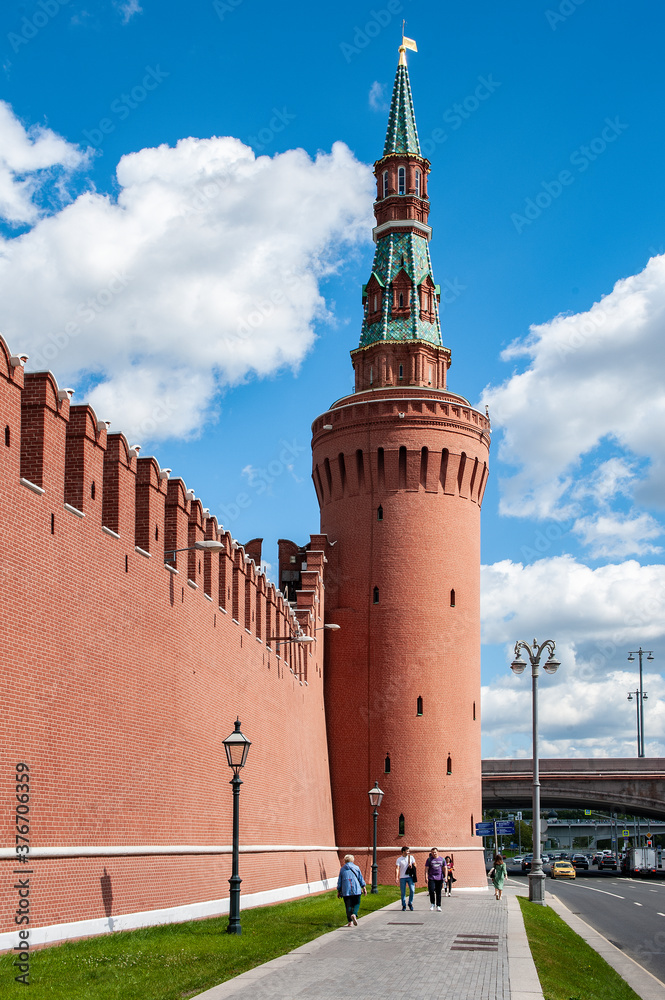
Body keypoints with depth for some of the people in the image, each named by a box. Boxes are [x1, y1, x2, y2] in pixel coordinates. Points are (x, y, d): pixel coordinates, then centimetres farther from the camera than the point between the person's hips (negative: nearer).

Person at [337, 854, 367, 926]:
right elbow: (361, 879, 6)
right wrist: (364, 888, 10)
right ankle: (354, 914, -16)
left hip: (346, 891, 0)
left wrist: (338, 891, 15)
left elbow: (339, 881, 9)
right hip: (356, 890, 0)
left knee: (348, 906, 5)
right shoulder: (356, 868, 7)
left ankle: (350, 922, 0)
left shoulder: (342, 869, 8)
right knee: (356, 903, 12)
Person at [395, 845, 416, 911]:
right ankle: (404, 905, 13)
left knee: (412, 890, -10)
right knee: (403, 892, 2)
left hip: (410, 876, 1)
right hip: (402, 877, -1)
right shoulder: (399, 859, -1)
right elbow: (397, 868, -10)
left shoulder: (411, 857, 6)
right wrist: (396, 877, -21)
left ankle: (410, 903, 9)